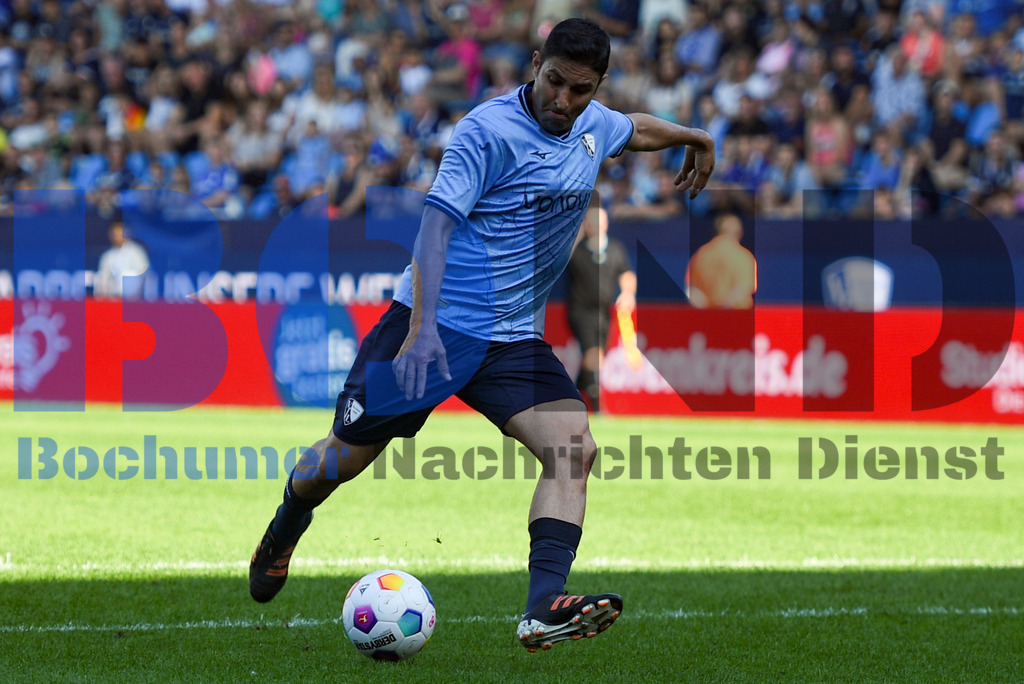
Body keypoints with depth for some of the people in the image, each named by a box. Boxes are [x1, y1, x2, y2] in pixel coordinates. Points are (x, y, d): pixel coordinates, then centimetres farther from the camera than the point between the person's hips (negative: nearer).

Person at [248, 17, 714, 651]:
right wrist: (423, 327, -34)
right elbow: (437, 222, -24)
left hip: (513, 338, 5)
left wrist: (695, 138, 47)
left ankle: (544, 609, -28)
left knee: (574, 447, -19)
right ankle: (284, 530, 39)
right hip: (433, 321, -5)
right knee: (347, 455, 5)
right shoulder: (489, 130, -16)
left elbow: (638, 127, 32)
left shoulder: (595, 127, 6)